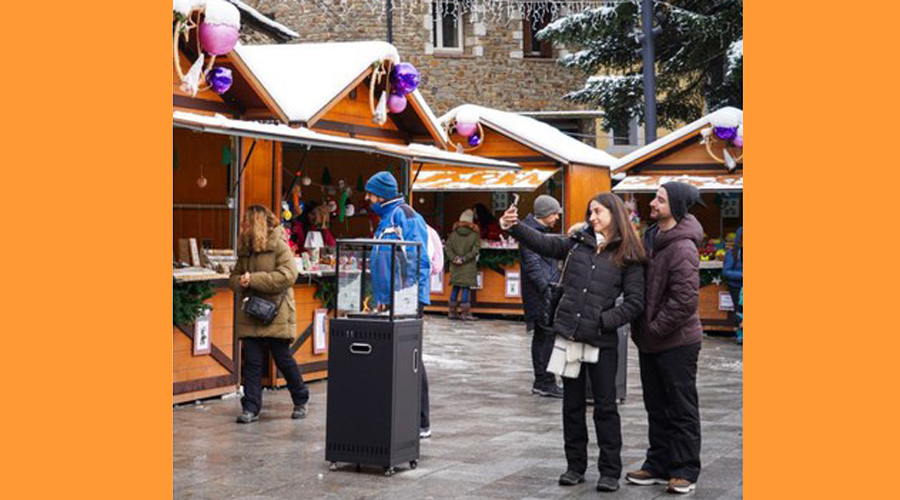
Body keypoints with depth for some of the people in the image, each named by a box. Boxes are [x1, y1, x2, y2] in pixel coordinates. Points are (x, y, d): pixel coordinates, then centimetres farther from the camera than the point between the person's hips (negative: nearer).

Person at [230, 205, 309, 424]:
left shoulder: (279, 245, -8)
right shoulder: (245, 249, 14)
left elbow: (288, 275, -19)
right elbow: (234, 276, 19)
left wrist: (253, 279, -19)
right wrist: (240, 282, -7)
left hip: (276, 315, -6)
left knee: (284, 359, 4)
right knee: (252, 361, 1)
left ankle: (301, 401, 24)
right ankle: (251, 408, 5)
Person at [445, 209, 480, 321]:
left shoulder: (454, 233, 4)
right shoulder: (475, 234, -5)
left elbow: (448, 247, -1)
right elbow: (476, 249, -12)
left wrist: (453, 258, -6)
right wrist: (465, 258, -11)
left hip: (455, 266, 3)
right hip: (468, 266, -3)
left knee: (455, 287, 11)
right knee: (465, 287, 0)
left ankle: (452, 312, 15)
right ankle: (465, 313, 0)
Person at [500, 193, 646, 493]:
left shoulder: (628, 258, -2)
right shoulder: (578, 243, 8)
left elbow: (635, 302, -5)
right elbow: (542, 243, 5)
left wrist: (605, 320, -14)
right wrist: (514, 227, -8)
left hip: (602, 341, -4)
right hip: (568, 334, 4)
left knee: (605, 406, 4)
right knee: (572, 404, 11)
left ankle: (610, 471, 12)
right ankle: (576, 466, 22)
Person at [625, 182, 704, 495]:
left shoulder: (682, 248, -21)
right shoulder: (652, 237, 8)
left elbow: (685, 300, -26)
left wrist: (655, 328, -18)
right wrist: (642, 328, 12)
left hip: (677, 342, -9)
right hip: (650, 340, 9)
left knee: (682, 409, 3)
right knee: (657, 407, 17)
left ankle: (685, 471, 12)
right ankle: (659, 465, 28)